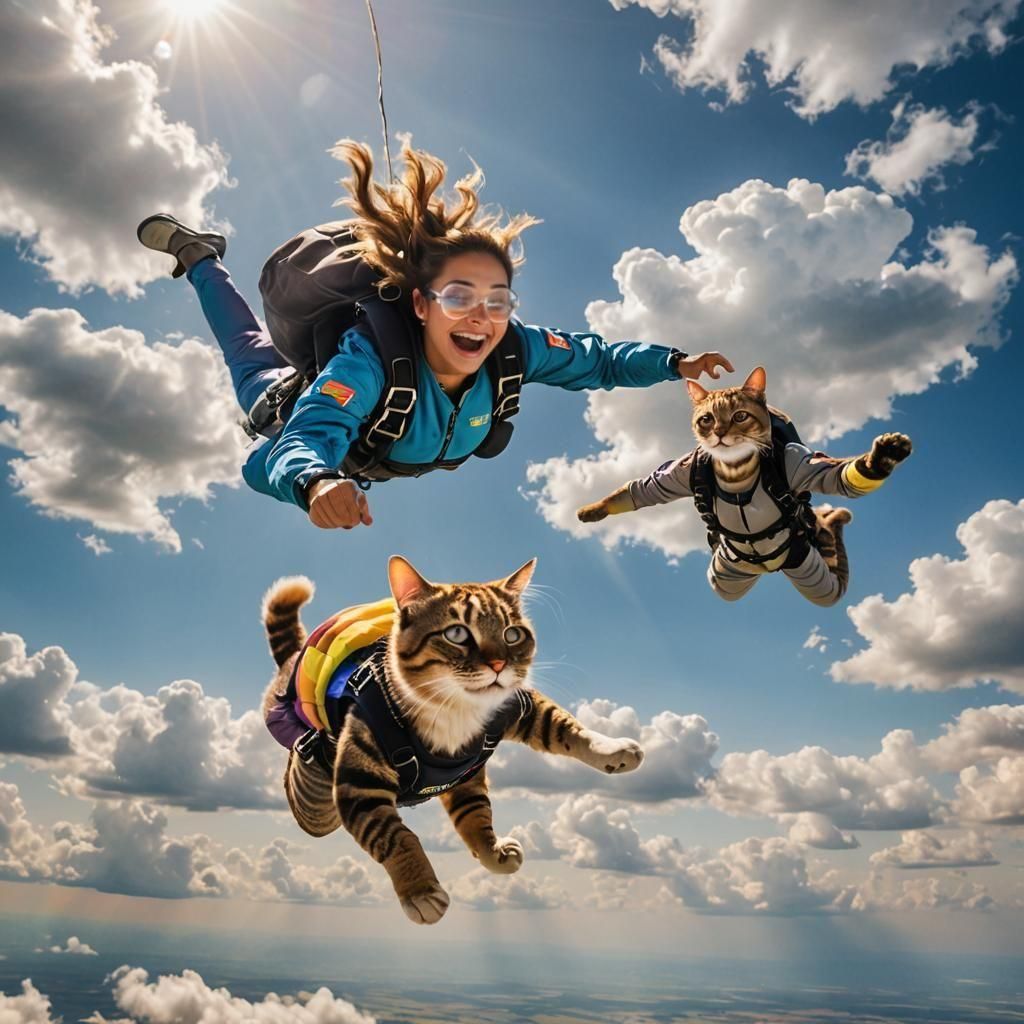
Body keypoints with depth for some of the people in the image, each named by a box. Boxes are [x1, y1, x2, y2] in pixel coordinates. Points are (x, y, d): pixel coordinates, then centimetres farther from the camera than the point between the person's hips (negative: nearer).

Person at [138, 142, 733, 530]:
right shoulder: (372, 359, -50)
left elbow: (596, 360, -20)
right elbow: (292, 450, -59)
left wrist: (675, 363, -33)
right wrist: (316, 482, -82)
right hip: (323, 418, -2)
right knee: (256, 361, 30)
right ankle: (200, 256, 46)